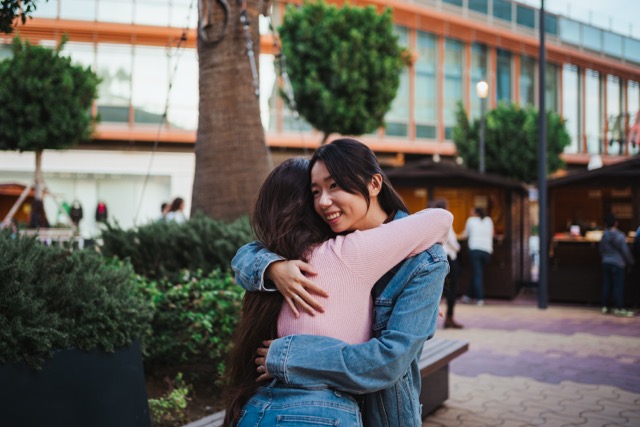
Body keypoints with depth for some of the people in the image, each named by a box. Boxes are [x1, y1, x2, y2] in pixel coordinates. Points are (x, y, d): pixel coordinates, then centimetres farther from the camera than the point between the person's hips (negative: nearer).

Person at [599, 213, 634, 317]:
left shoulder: (604, 236, 4)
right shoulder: (620, 236, -12)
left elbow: (601, 250, 12)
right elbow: (625, 251, -9)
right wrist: (630, 262, 5)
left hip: (606, 263, 5)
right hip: (618, 263, -5)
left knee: (606, 285, 10)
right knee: (618, 286, -3)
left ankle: (605, 307, 13)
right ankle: (619, 309, -3)